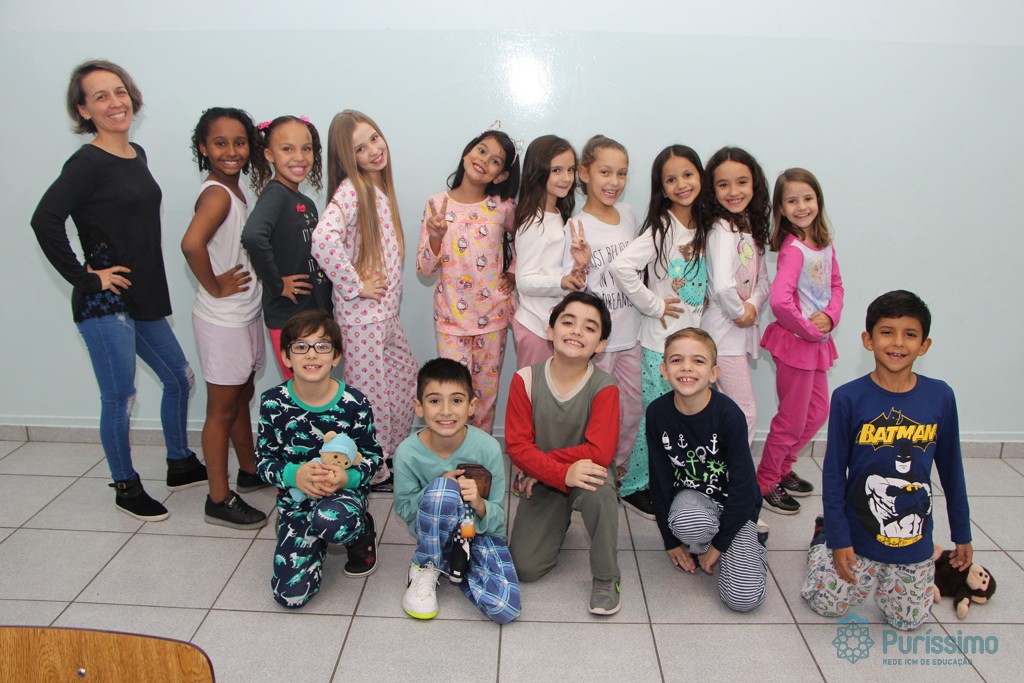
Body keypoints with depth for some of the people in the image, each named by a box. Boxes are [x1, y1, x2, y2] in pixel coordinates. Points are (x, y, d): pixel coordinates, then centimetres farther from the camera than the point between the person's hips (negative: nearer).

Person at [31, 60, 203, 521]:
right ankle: (126, 488, 21)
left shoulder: (137, 155, 10)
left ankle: (180, 466, 34)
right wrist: (84, 277, -19)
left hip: (144, 299, 8)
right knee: (119, 398, 2)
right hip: (103, 305, -8)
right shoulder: (87, 163, -14)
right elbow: (45, 221, -25)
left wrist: (152, 288, 11)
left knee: (179, 378, 17)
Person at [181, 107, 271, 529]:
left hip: (245, 314, 9)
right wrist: (215, 286, -24)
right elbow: (191, 243, -37)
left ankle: (250, 471, 40)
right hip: (222, 320, -9)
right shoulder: (217, 193, -20)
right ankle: (219, 500, 17)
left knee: (242, 397, 22)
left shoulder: (237, 189, 7)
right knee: (222, 409, 3)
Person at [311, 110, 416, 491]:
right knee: (371, 393, 4)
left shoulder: (379, 187, 9)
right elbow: (323, 239, -35)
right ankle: (374, 472, 23)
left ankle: (392, 451, 39)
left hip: (386, 310, 9)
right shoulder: (351, 190, -18)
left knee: (405, 372, 22)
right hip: (362, 314, -9)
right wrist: (354, 285, -23)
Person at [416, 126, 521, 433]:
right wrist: (436, 236, -22)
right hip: (451, 316, -1)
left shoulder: (503, 208, -3)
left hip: (492, 315, 1)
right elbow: (425, 269, -5)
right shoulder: (437, 205, -4)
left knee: (486, 395, 11)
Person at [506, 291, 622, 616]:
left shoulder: (604, 387, -18)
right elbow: (517, 445, -17)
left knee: (598, 490, -38)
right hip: (542, 483, 2)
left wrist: (543, 463, -22)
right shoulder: (525, 379, -14)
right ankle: (558, 522, 27)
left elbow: (600, 452, -25)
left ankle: (606, 579, -12)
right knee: (525, 568, -8)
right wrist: (563, 473, -32)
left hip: (586, 473, -1)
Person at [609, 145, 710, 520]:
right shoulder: (661, 229, -14)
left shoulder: (703, 227, 6)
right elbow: (620, 266, -27)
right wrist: (653, 304, -18)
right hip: (661, 339, -6)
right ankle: (633, 486, 17)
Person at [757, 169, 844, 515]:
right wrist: (809, 330, -19)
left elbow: (836, 286, 12)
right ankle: (766, 483, 22)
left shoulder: (825, 243, 4)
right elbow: (780, 299, -32)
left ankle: (782, 469, 37)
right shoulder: (792, 248, -20)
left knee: (818, 412, 19)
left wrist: (830, 316, -8)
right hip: (795, 342, -8)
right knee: (792, 418, 4)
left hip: (818, 341, 8)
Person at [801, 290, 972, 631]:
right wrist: (838, 538, -10)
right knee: (826, 604, 6)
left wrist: (962, 534, 9)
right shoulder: (849, 398, -15)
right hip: (859, 534, -2)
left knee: (908, 620, 14)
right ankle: (821, 539, 32)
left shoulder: (940, 396, -8)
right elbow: (833, 472, -9)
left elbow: (951, 468, 3)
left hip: (914, 539, 3)